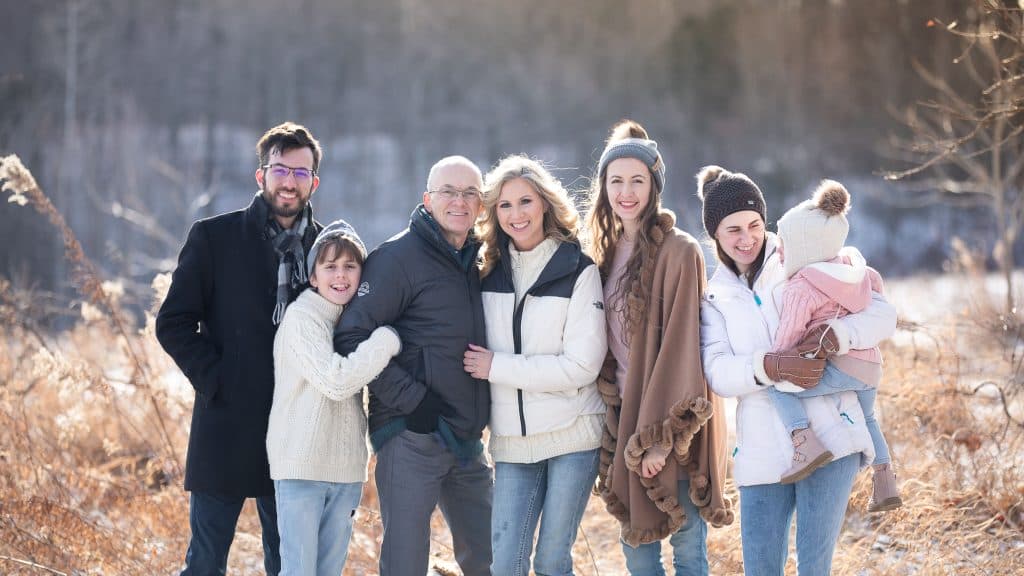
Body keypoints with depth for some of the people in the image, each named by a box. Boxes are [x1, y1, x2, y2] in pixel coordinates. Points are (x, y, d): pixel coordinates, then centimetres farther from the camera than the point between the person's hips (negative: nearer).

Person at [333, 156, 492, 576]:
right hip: (412, 436, -7)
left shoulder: (476, 260, 13)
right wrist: (411, 399, -19)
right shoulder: (399, 257, -9)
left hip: (468, 441, 7)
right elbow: (351, 337, -15)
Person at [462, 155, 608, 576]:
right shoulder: (491, 271, 7)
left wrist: (498, 367, -12)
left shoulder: (579, 271, -5)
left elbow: (581, 365, -12)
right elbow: (479, 353, 18)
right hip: (512, 439, 3)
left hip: (572, 434, -3)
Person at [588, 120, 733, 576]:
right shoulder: (606, 252, 11)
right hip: (624, 418, 7)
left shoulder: (679, 252, -11)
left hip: (670, 422, -7)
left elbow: (680, 345, -15)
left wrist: (662, 436, -18)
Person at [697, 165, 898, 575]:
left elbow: (883, 315, -2)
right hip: (762, 453, 3)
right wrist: (772, 366, -24)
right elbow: (716, 372, -4)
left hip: (829, 439, -3)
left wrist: (834, 334, -22)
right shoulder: (713, 299, 12)